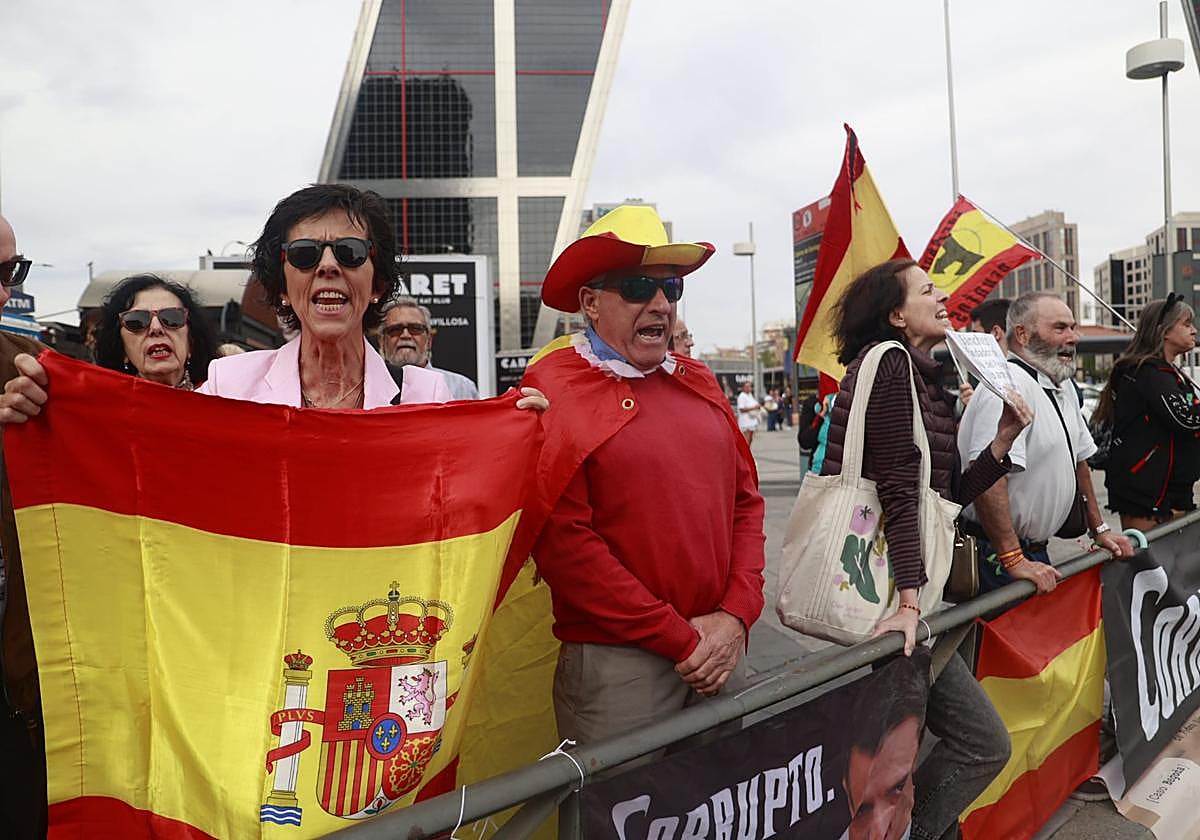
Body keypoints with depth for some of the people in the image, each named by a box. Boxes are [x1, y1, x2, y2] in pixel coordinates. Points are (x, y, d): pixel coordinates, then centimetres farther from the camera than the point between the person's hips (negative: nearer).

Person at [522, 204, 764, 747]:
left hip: (720, 652, 6)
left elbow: (746, 500, 12)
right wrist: (680, 638, -12)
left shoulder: (697, 382, 10)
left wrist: (737, 615, -2)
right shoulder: (554, 391, -9)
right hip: (616, 663, -6)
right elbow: (563, 540, -16)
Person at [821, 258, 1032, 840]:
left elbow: (948, 492, 15)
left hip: (886, 577, 9)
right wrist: (910, 598, -23)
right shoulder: (889, 361, -11)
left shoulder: (924, 378, 17)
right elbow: (899, 488, -19)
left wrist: (1004, 438, 5)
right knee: (985, 743, -3)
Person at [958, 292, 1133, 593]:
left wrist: (1099, 529, 22)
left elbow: (1078, 459, 24)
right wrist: (1014, 560, -31)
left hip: (1036, 552, 10)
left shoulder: (1063, 389, 13)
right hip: (998, 557, -10)